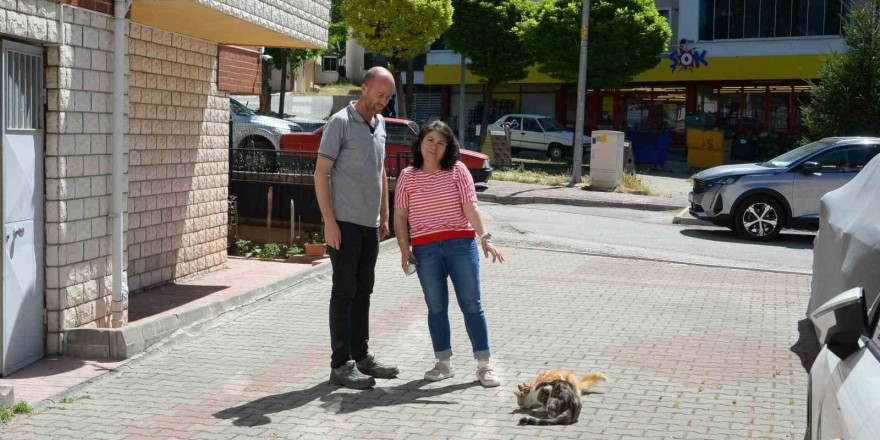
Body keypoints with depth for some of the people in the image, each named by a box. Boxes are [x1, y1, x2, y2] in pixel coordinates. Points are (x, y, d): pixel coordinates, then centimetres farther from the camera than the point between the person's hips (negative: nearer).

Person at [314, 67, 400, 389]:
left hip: (370, 225, 7)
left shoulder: (380, 124, 14)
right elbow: (321, 174, -11)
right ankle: (341, 365, 3)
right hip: (344, 223, -7)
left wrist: (384, 216, 17)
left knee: (363, 292, 13)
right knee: (344, 292, -3)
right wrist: (329, 221, -17)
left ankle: (361, 356, 22)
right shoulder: (340, 122, -9)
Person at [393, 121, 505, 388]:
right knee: (436, 306, 6)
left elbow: (471, 208, -3)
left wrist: (485, 238, -14)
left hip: (460, 243, -1)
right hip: (425, 249, 1)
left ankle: (484, 365, 5)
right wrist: (404, 248, -3)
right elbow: (400, 216, 7)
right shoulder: (407, 176, 7)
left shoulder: (457, 170, 3)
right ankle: (443, 363, 17)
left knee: (471, 304, 0)